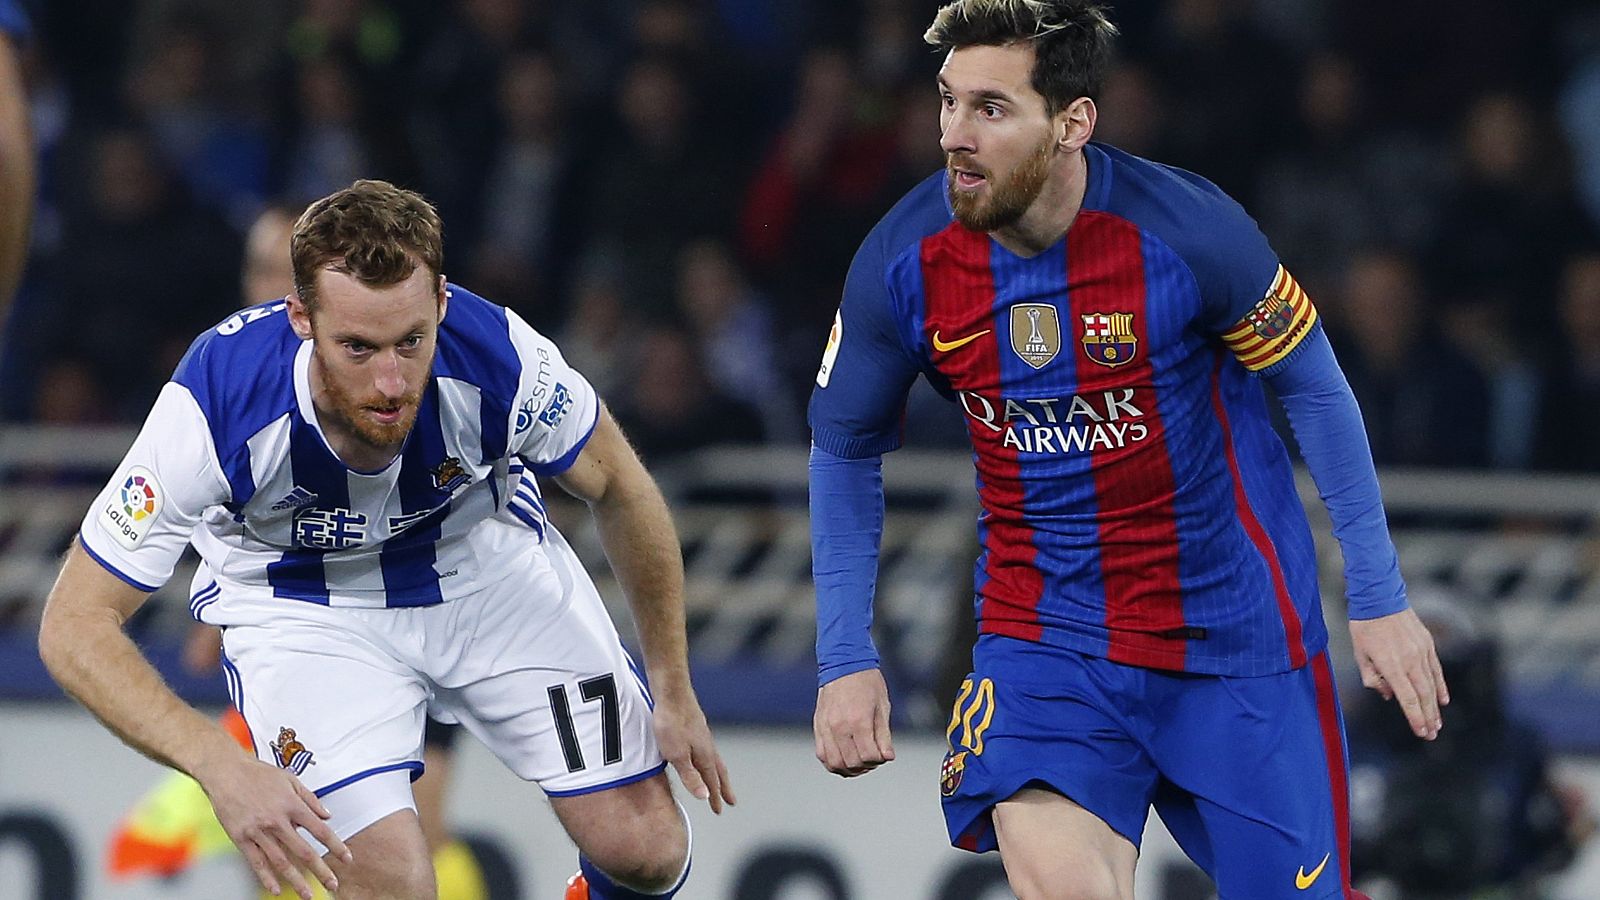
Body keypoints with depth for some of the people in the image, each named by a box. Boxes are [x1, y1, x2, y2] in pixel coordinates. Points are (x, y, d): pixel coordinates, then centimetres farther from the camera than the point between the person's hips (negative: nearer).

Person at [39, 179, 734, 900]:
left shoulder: (500, 356, -31)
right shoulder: (217, 404, -36)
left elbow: (618, 490, -8)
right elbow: (73, 625, -30)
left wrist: (674, 693, -2)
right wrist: (221, 766, -43)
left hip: (486, 555, 2)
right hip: (300, 607, -2)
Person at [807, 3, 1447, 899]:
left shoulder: (1187, 229, -19)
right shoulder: (903, 262, -12)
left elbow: (1315, 388, -4)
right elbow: (845, 453, 5)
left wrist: (1381, 597, -3)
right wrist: (846, 657, 0)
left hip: (1233, 618, -1)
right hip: (1041, 630, 1)